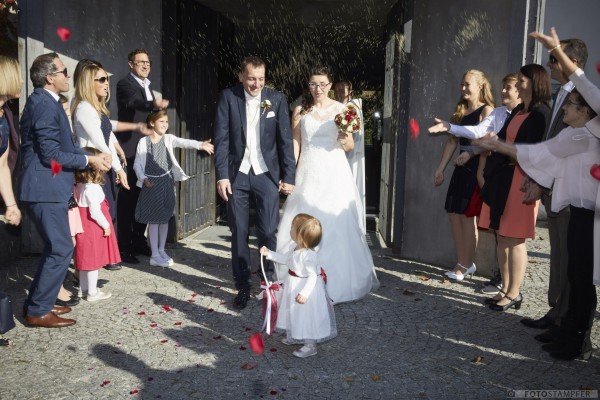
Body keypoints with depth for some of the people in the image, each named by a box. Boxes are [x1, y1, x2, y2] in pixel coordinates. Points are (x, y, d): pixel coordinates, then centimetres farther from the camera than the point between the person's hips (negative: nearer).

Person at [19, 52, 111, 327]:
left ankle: (36, 302, 29)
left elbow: (63, 146, 14)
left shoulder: (45, 101, 15)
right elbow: (51, 153, -19)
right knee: (61, 250, -5)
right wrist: (89, 160, -10)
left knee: (54, 248, 18)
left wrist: (94, 156, 2)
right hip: (46, 189, -10)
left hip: (48, 188, 10)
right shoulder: (45, 104, -16)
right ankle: (38, 312, 6)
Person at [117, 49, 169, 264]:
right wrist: (154, 104, -50)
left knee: (143, 196, 12)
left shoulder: (147, 86, 18)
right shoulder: (125, 84, -8)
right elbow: (134, 103, -30)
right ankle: (124, 246, 2)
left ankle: (139, 241, 22)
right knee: (127, 198, -4)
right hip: (130, 149, -8)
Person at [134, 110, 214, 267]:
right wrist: (143, 178, -16)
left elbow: (184, 142, -19)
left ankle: (161, 250, 24)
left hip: (167, 182, 3)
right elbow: (137, 164, -1)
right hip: (150, 183, -3)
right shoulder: (144, 141, -3)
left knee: (165, 217, 10)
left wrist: (200, 145, -36)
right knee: (153, 219, 0)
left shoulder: (169, 138, 0)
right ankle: (155, 255, 8)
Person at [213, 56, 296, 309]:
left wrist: (288, 176, -1)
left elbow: (285, 140, 1)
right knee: (239, 233, 6)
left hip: (267, 175, 0)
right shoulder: (228, 97, -1)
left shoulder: (276, 99, 1)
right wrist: (221, 176, -9)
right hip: (237, 175, 0)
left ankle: (269, 282, 20)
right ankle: (242, 286, 20)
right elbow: (221, 138, -3)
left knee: (268, 232, 0)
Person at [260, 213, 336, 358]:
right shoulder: (295, 248, -2)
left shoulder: (308, 255, -31)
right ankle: (294, 336, 46)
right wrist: (268, 253, 10)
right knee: (294, 313, 25)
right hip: (293, 286, 10)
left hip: (306, 287, -9)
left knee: (306, 316, 4)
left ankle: (310, 346, 20)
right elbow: (285, 259, 15)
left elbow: (312, 276, -30)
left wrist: (304, 293, -34)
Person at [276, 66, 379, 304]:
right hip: (308, 174, 1)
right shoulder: (300, 110, 7)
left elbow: (350, 146, 7)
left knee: (337, 227, 0)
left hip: (335, 174, 0)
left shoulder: (341, 109, 5)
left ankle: (339, 281, 15)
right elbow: (295, 144, 6)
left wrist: (344, 142, -16)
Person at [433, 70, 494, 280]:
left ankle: (465, 264, 9)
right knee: (454, 214, 6)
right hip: (461, 168, 8)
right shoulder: (460, 111, 17)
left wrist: (471, 153, -31)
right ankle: (463, 263, 16)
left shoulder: (486, 110, -5)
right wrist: (440, 168, 13)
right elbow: (452, 141, 17)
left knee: (468, 215, -4)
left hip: (477, 168, -7)